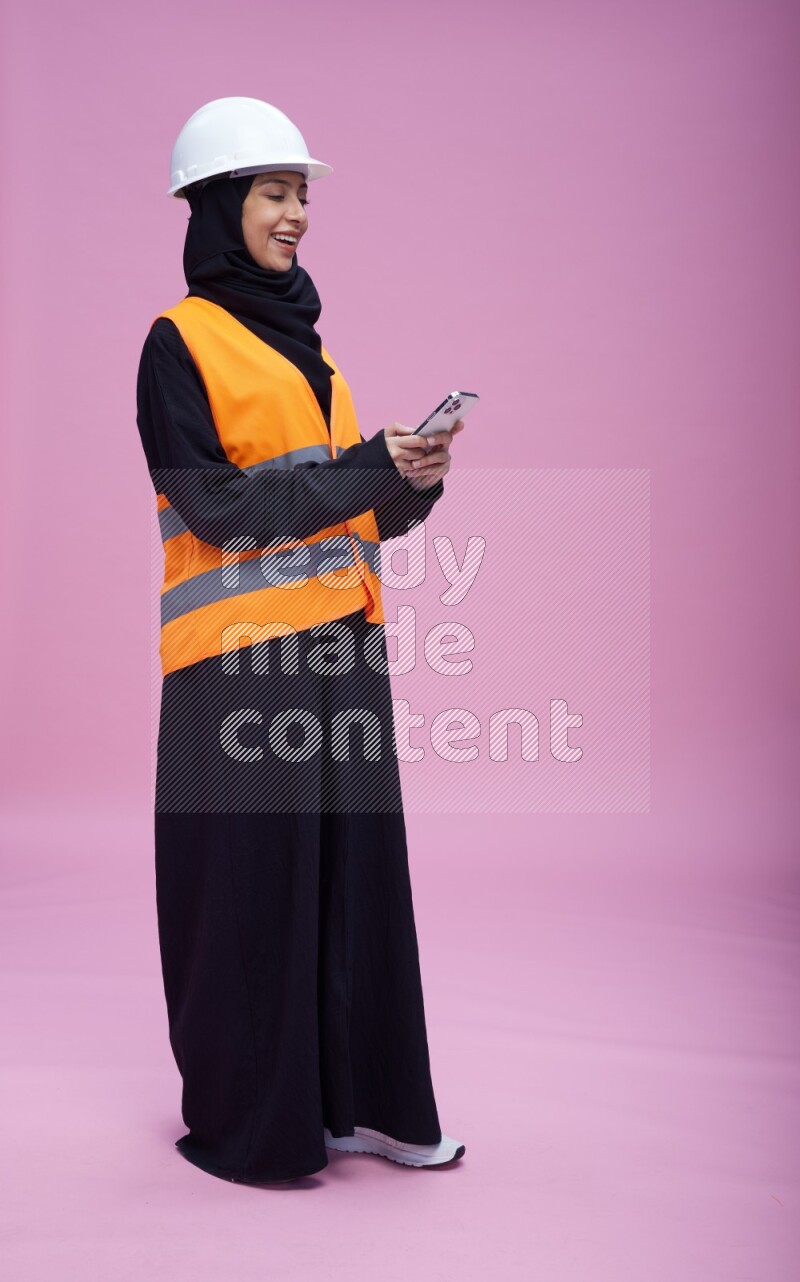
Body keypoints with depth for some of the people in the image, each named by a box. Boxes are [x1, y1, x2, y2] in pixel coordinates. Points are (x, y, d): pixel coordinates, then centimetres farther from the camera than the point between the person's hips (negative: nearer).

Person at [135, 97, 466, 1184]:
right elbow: (214, 505, -13)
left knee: (355, 864, 9)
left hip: (340, 643, 7)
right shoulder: (179, 342, -2)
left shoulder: (302, 340, 19)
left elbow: (355, 507, 15)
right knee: (250, 882, 1)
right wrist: (369, 469, -17)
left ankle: (357, 1096, 22)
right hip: (242, 656, -7)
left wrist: (414, 478, -5)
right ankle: (244, 1121, 16)